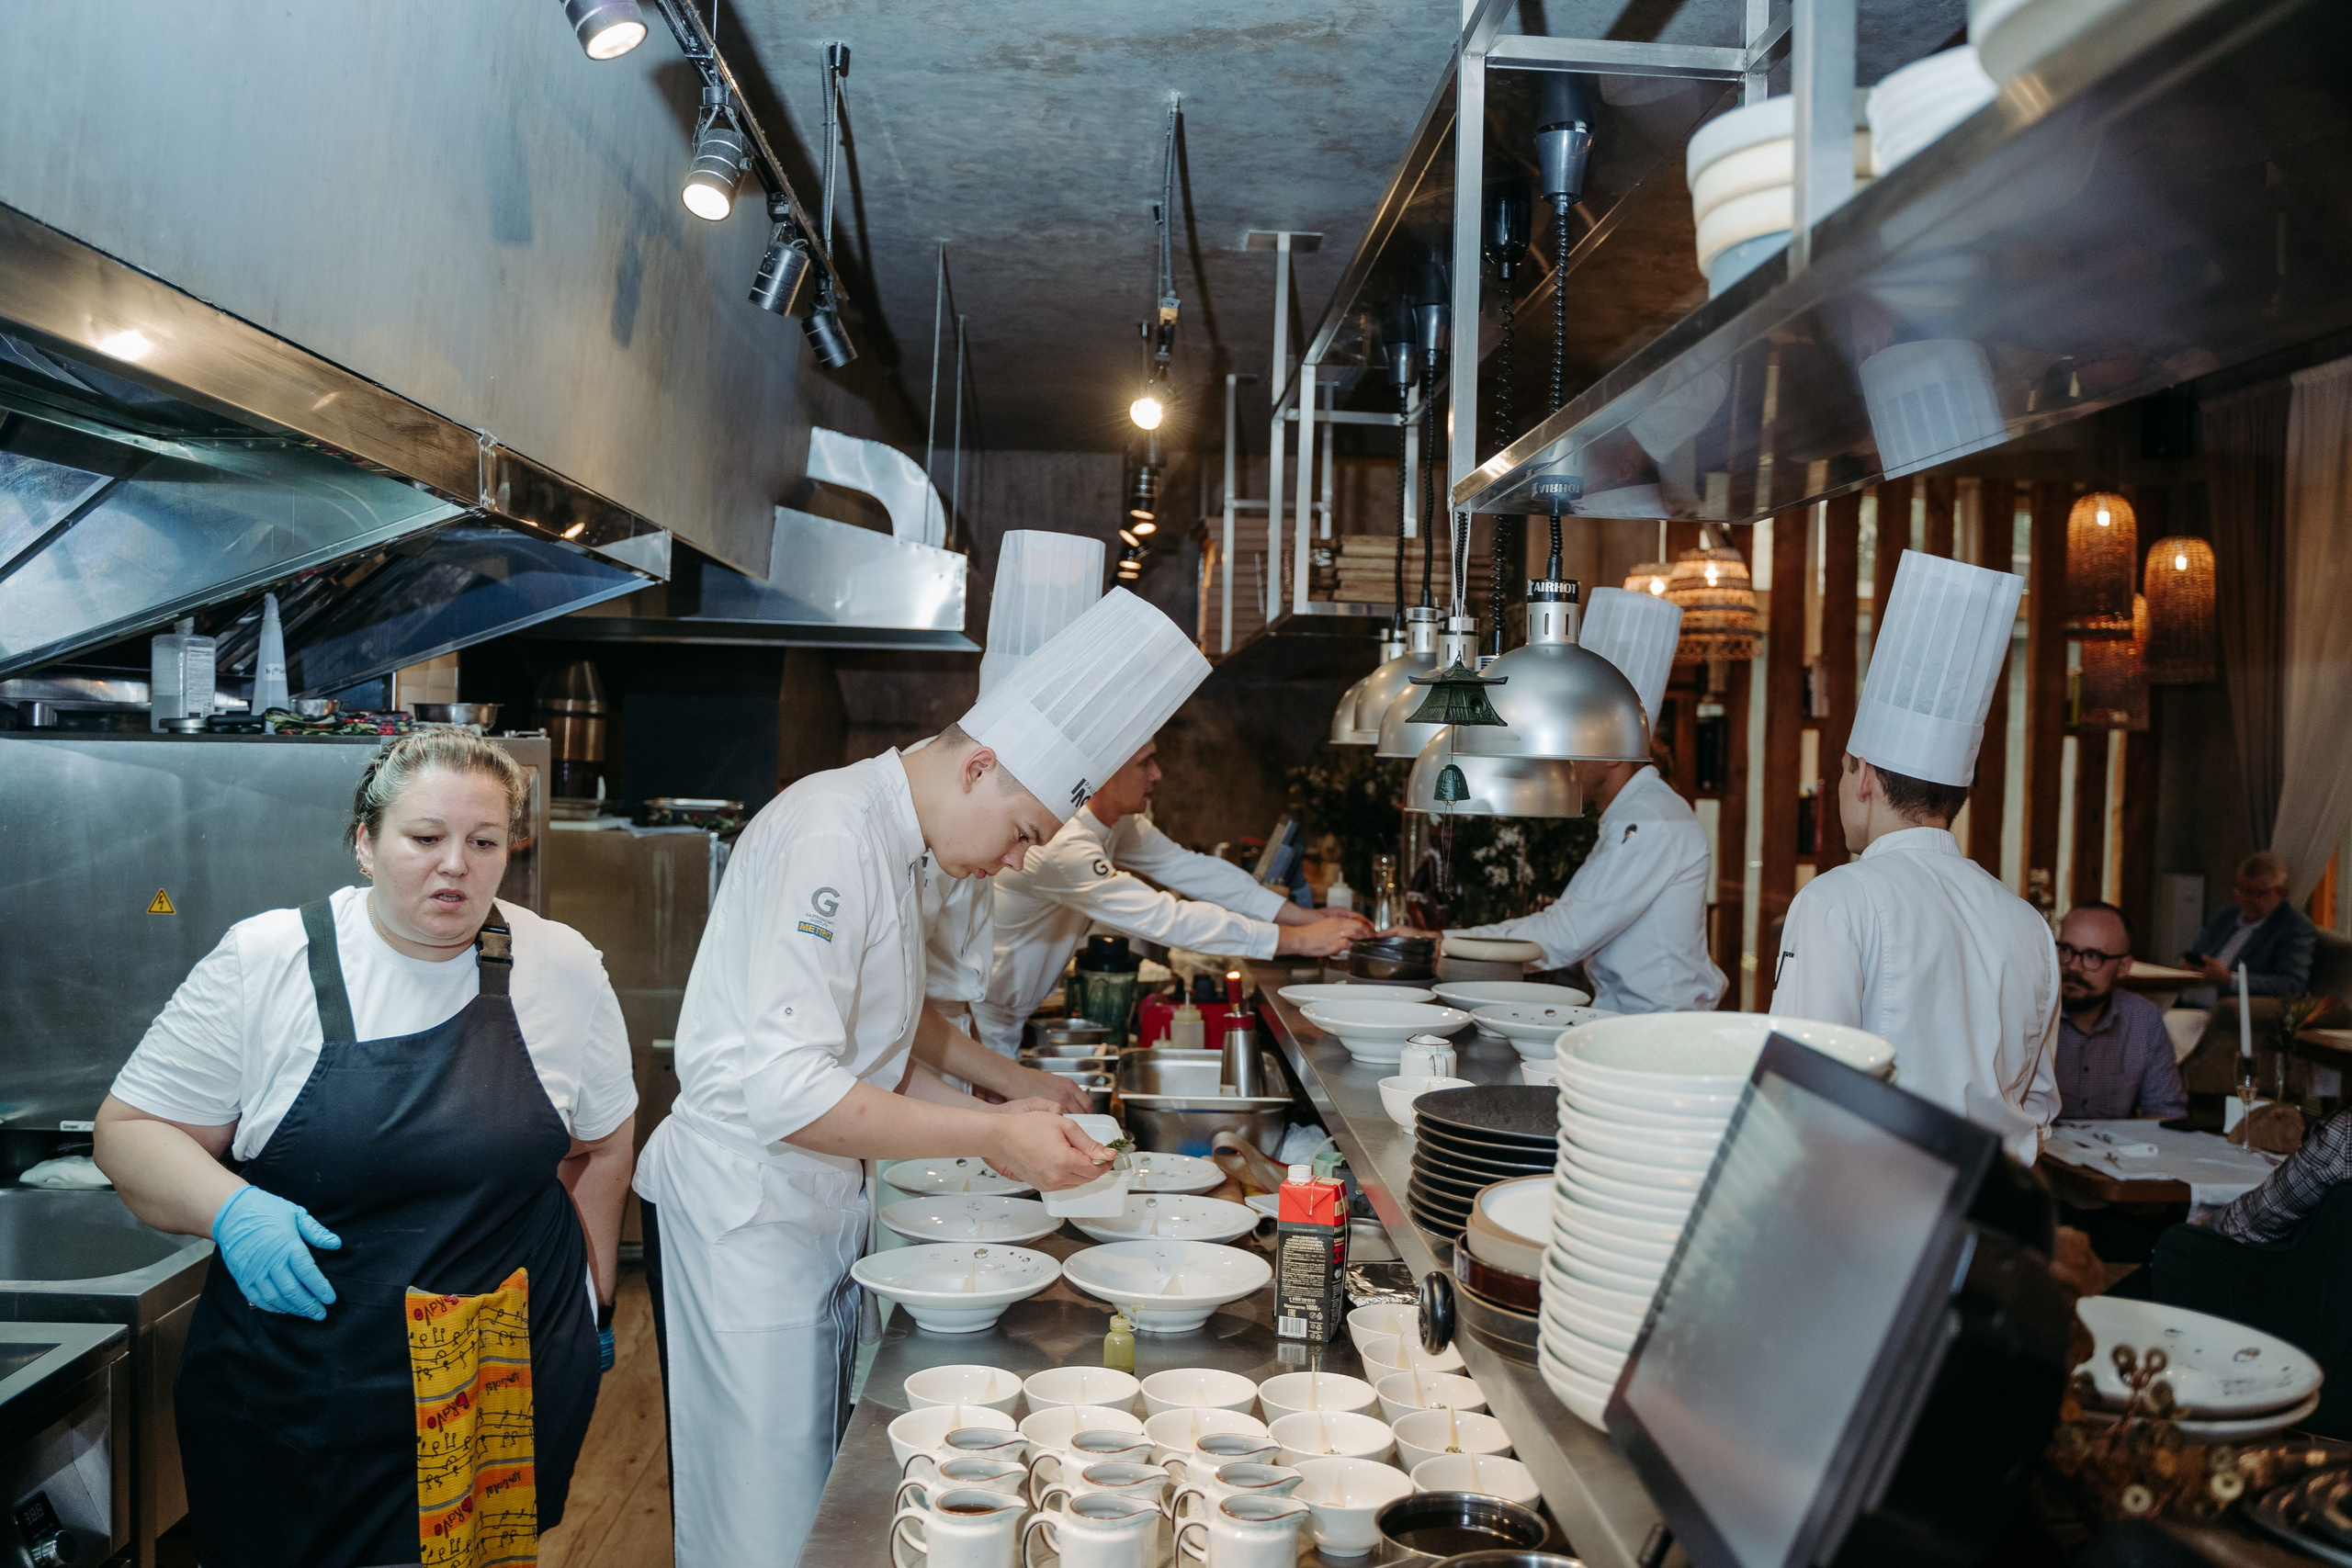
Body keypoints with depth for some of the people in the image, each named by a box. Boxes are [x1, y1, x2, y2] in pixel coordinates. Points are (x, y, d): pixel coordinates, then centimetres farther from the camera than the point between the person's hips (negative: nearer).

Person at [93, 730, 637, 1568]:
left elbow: (601, 1146, 9)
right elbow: (130, 1130, 0)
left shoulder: (564, 968, -2)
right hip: (291, 1397, 0)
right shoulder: (261, 963, -6)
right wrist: (230, 1210, -18)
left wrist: (585, 1313, 12)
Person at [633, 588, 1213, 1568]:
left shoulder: (894, 847, 10)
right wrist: (987, 1137, -25)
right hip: (739, 1218, -9)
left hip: (816, 1211, 9)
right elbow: (788, 1092, -28)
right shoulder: (827, 838, -22)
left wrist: (989, 1120, 6)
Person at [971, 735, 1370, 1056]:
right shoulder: (1064, 845, -32)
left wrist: (1307, 917, -5)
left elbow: (1189, 868, 1)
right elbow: (1167, 919, -33)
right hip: (981, 1027, -9)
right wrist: (1297, 940, -29)